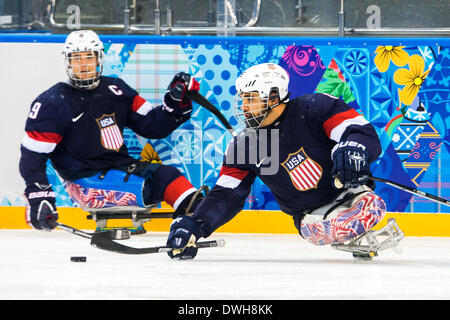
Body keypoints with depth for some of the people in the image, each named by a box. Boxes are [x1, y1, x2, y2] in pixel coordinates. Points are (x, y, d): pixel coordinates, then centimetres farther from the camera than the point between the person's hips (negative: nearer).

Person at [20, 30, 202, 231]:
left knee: (166, 175, -16)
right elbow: (32, 154, -9)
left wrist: (176, 101, -6)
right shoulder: (53, 103, -7)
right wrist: (39, 196, -19)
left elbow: (153, 126, 12)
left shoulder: (115, 90, 11)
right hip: (85, 181, -7)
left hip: (119, 167, 7)